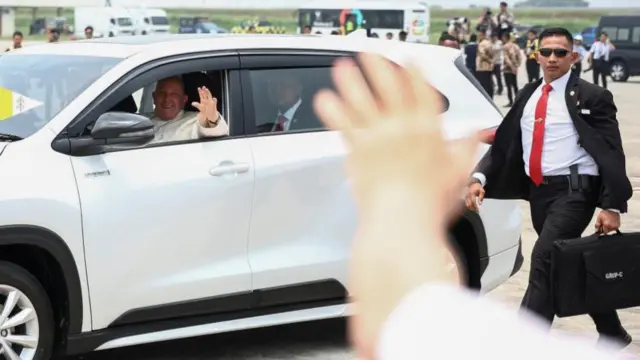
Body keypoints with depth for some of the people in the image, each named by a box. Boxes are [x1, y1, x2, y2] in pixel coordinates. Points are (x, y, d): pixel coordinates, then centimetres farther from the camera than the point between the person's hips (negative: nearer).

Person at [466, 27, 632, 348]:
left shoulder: (591, 97, -2)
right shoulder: (527, 96, 14)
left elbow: (612, 154, -5)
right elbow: (503, 143, 10)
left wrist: (612, 206, -13)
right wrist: (479, 178, -5)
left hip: (574, 190, -6)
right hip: (538, 191, 6)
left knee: (543, 260, -18)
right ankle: (612, 334, 35)